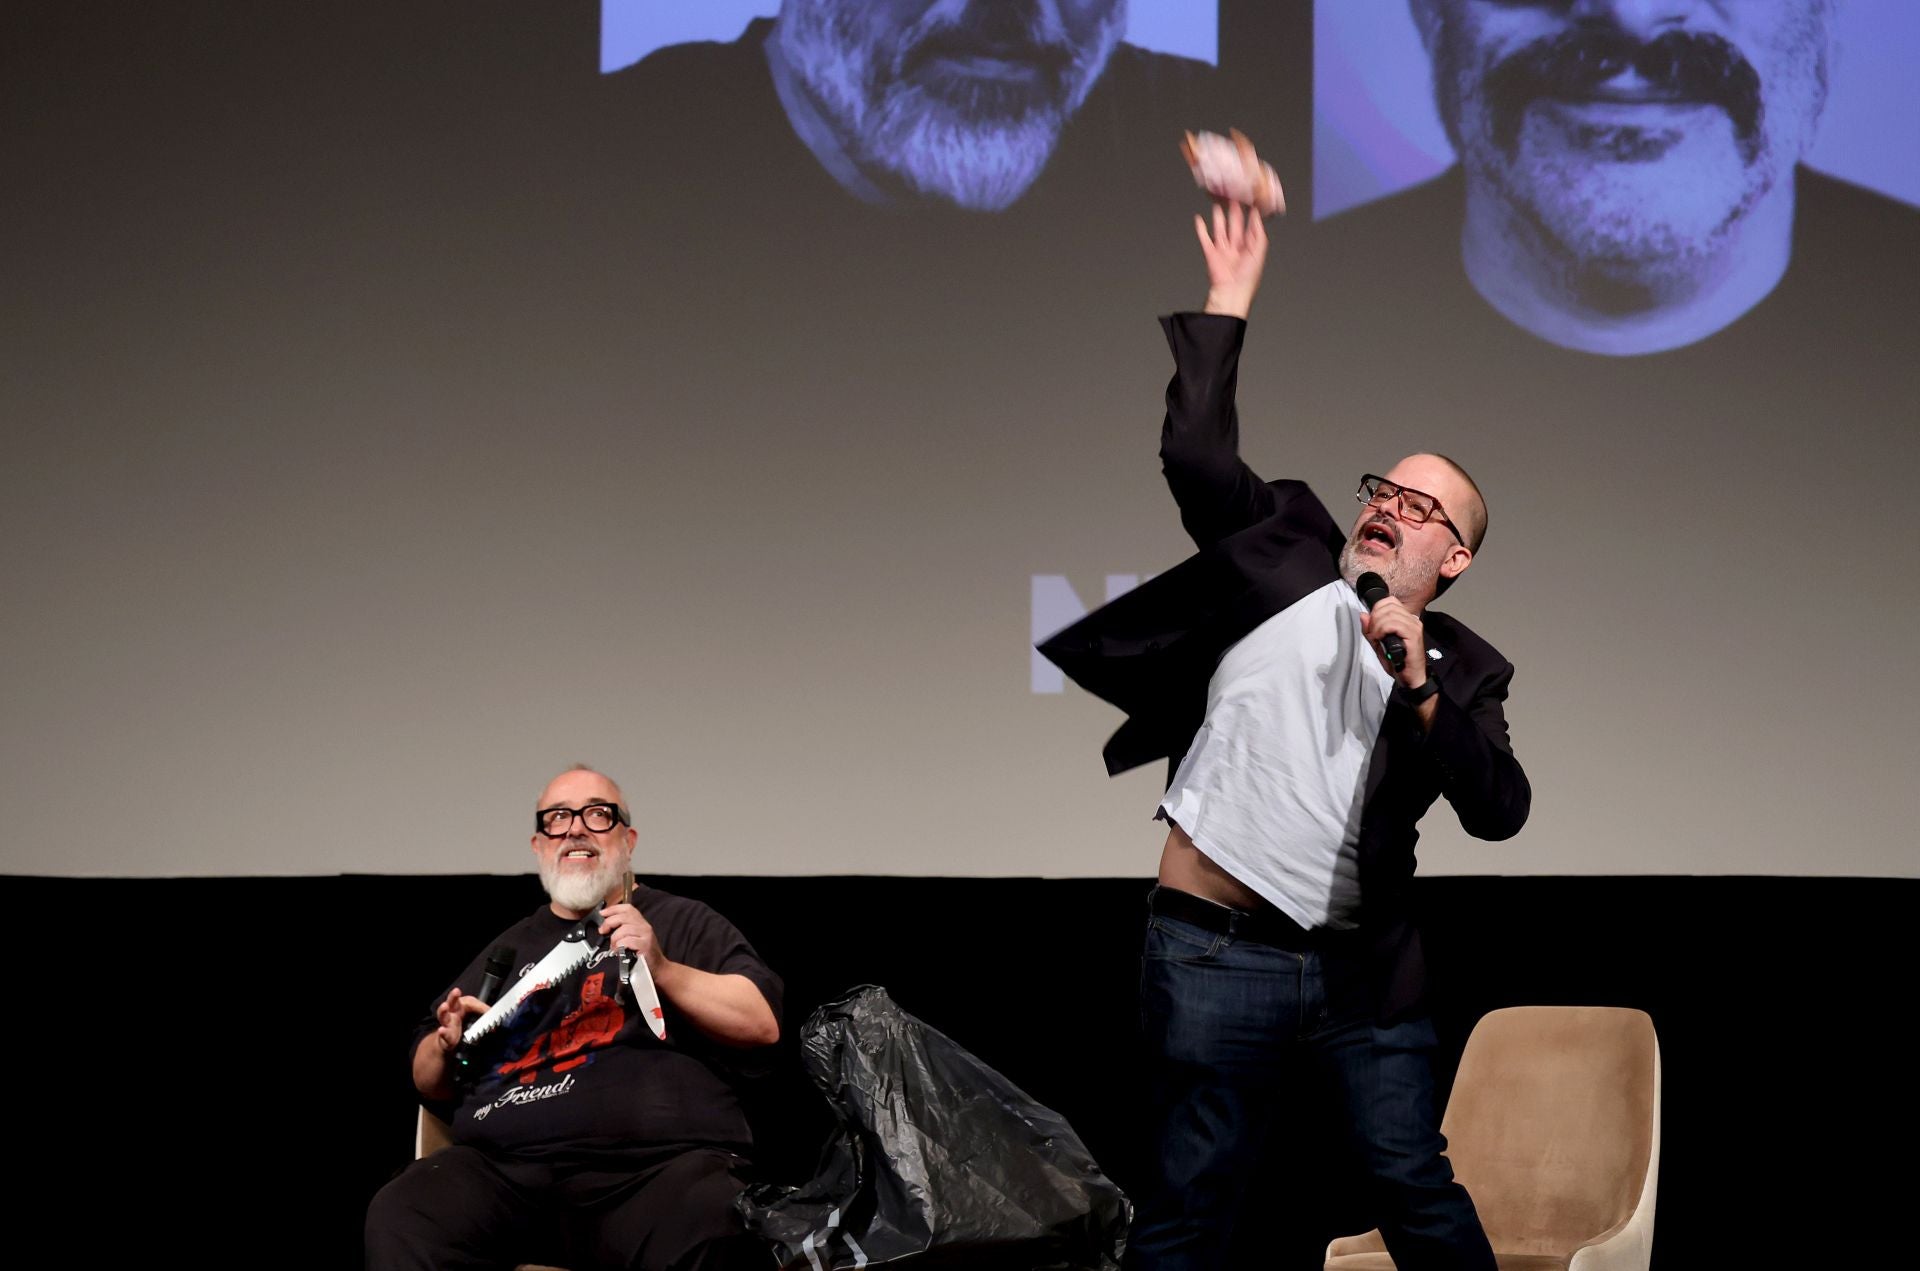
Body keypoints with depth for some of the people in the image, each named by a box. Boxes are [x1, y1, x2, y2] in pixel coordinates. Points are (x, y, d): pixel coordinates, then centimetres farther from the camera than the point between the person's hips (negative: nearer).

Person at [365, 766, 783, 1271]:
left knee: (706, 1229, -40)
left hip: (658, 1162, -4)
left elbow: (763, 1023, 5)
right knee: (399, 1220, -27)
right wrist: (448, 1046, 9)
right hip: (504, 1167, 4)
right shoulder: (511, 947, 30)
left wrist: (662, 968, -7)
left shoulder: (685, 923, 19)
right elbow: (433, 1085, 33)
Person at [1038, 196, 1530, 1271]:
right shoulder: (1288, 560, 7)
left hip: (1363, 966, 2)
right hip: (1217, 951, -1)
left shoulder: (1464, 668, 9)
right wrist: (1229, 300, -4)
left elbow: (1501, 810, -5)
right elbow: (1196, 452, -5)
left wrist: (1419, 690, -15)